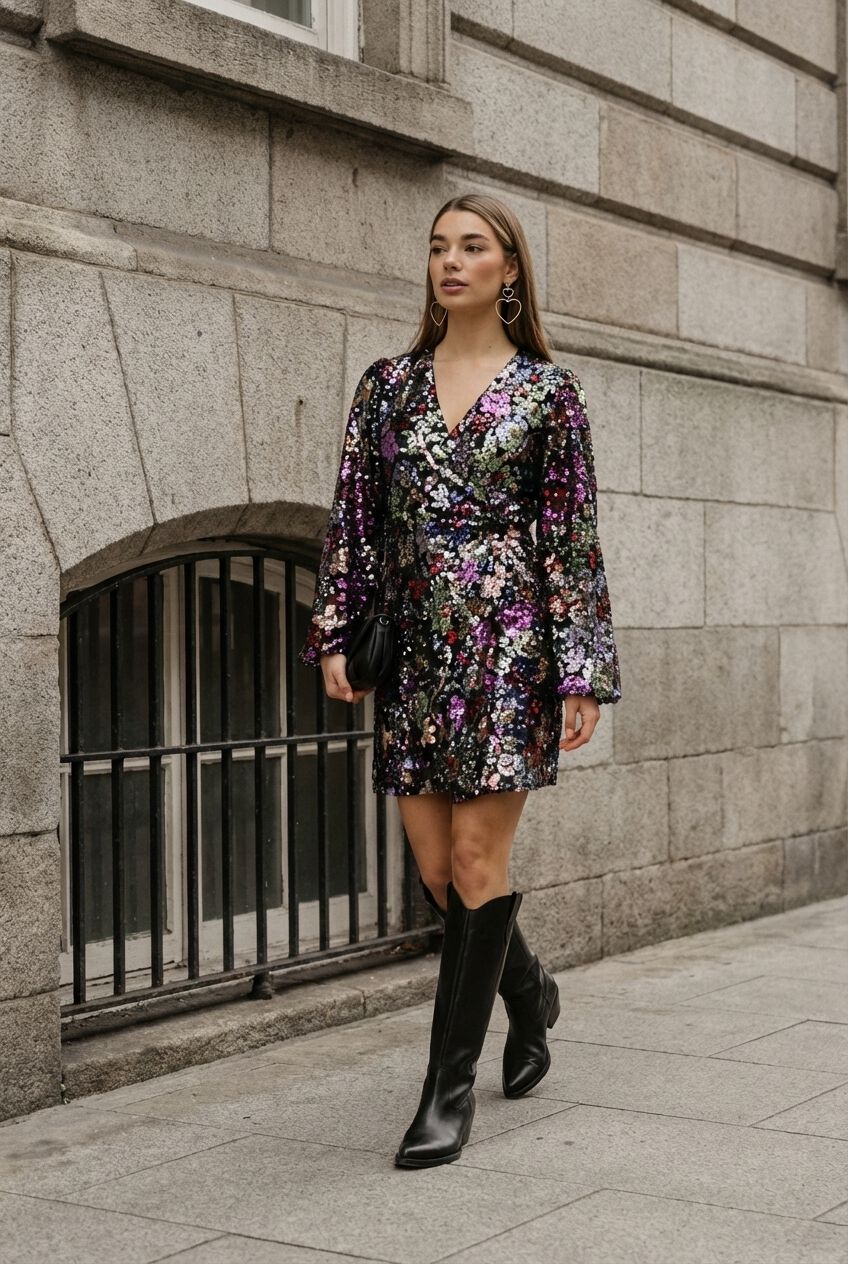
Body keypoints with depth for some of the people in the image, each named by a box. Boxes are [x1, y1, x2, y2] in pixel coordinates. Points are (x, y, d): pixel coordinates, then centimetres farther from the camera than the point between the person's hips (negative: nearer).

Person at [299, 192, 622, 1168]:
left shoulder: (547, 391, 1)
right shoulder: (388, 384, 10)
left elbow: (572, 536, -1)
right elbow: (354, 517, 10)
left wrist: (581, 673, -5)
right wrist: (336, 636, 1)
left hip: (506, 639, -4)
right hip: (414, 639, 4)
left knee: (476, 859, -4)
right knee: (433, 863, 8)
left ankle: (450, 1085, 5)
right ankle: (529, 994, 36)